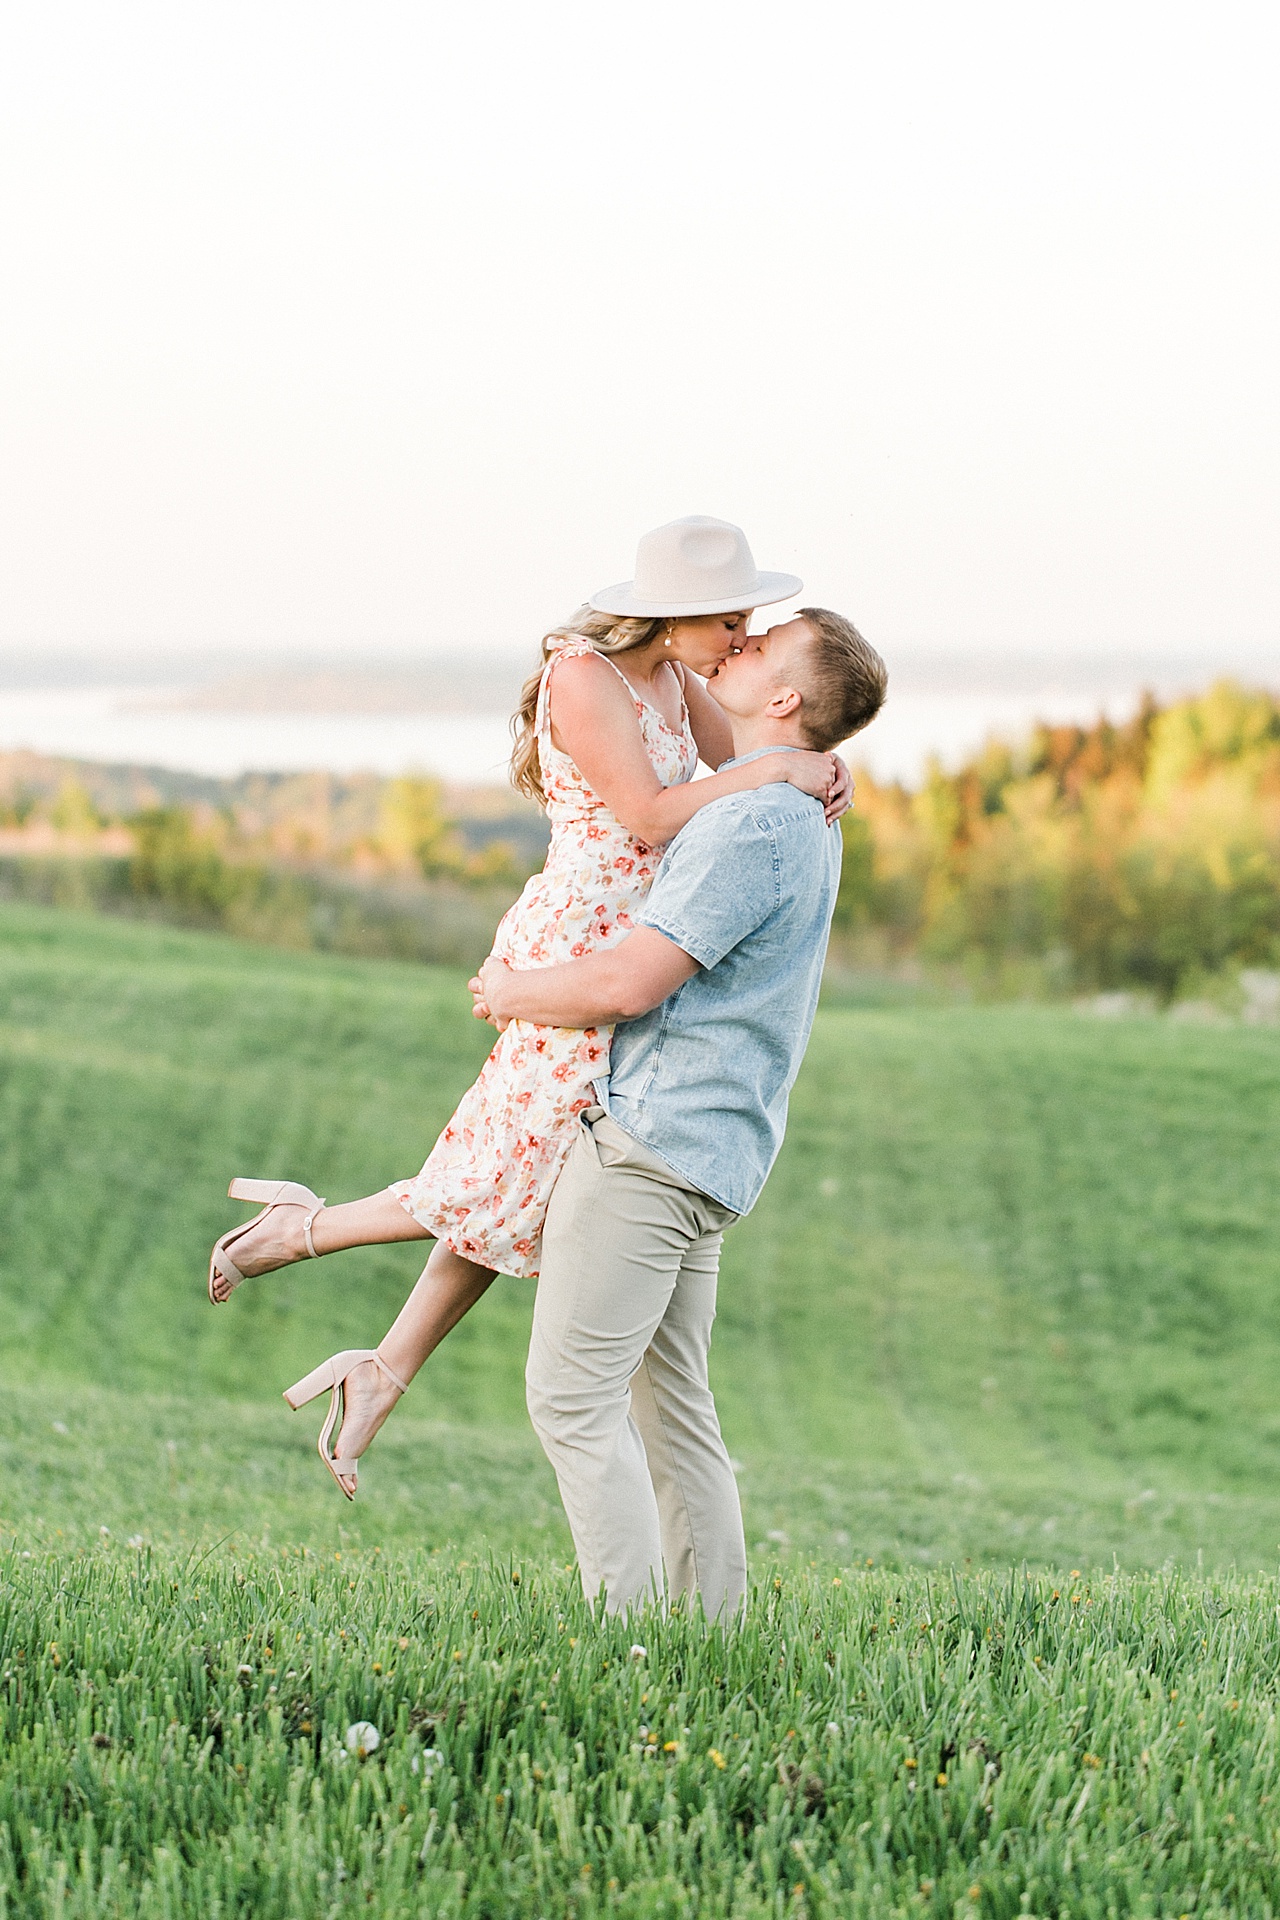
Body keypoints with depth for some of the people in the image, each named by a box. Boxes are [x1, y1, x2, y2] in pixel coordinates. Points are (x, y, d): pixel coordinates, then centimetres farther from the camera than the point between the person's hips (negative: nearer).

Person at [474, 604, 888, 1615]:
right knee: (670, 1406, 12)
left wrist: (513, 995, -4)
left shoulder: (754, 823, -17)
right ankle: (715, 1621, 12)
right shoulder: (803, 818, 16)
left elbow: (629, 982, -20)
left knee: (572, 1394, -9)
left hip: (652, 1140, -10)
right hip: (708, 1150, 10)